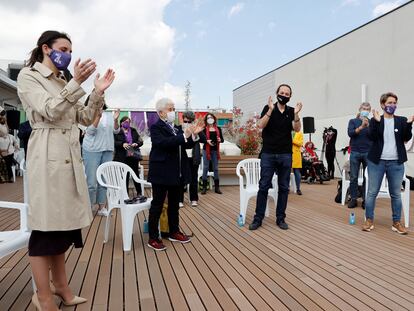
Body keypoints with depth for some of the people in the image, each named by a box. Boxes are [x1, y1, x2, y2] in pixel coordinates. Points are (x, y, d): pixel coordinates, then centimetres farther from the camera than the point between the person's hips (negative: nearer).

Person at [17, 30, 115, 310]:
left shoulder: (64, 83, 21)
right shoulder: (28, 76, 0)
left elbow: (86, 119, 14)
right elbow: (50, 111, -15)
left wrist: (98, 92, 2)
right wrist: (77, 83, -22)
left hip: (70, 156, 8)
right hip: (48, 155, -7)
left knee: (62, 222, 12)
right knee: (46, 224, -3)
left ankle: (61, 285, 25)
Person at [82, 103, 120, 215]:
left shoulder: (109, 114, 9)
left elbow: (116, 131, 9)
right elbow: (90, 131, -15)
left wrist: (115, 120, -10)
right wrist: (98, 116, -25)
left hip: (108, 150, 5)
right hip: (92, 150, -5)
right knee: (91, 182, -6)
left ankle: (101, 207, 18)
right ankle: (89, 207, 7)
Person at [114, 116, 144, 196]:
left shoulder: (134, 131, 12)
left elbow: (141, 141, 11)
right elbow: (114, 142, -9)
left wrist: (137, 144, -10)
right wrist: (122, 144, -23)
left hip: (134, 156, 3)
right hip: (122, 158, -3)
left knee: (136, 174, 9)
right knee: (125, 176, -1)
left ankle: (139, 193, 21)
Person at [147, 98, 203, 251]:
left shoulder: (177, 128, 14)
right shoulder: (156, 127, -9)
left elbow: (186, 145, 12)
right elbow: (163, 143, -27)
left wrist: (193, 135, -6)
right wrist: (184, 135, -30)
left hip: (177, 173, 8)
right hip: (162, 173, -7)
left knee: (174, 204, 17)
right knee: (157, 205, 1)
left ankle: (174, 232, 30)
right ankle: (153, 238, 9)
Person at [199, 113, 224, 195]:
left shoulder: (218, 129, 7)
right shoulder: (204, 129, -1)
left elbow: (222, 139, 9)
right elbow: (200, 139, -6)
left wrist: (220, 140, -13)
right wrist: (207, 141, -22)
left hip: (215, 150, 3)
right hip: (206, 150, -2)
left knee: (216, 169, 7)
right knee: (205, 168, 1)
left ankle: (217, 187, 13)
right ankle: (204, 187, 6)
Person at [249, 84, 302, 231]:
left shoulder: (291, 111, 7)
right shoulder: (268, 108, 3)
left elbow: (297, 129, -5)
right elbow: (261, 125, -11)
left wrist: (296, 114, -21)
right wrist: (270, 110, -21)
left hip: (286, 155, 2)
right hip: (268, 154, -2)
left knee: (283, 188, 6)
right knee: (263, 186, 0)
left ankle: (280, 218, 15)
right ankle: (258, 218, 7)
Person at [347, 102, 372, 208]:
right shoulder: (353, 121, 8)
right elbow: (350, 133, -7)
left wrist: (368, 126, -17)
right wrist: (361, 127, -19)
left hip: (368, 153, 0)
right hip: (355, 153, 0)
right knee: (353, 177, 1)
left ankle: (365, 200, 7)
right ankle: (353, 199, 8)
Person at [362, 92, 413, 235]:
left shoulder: (402, 120, 7)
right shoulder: (375, 120, 2)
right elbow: (372, 137, -10)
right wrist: (377, 121, -19)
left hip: (396, 163, 2)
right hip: (377, 162, -2)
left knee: (396, 194, 7)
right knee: (372, 192, 2)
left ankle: (397, 222, 17)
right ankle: (369, 220, 12)